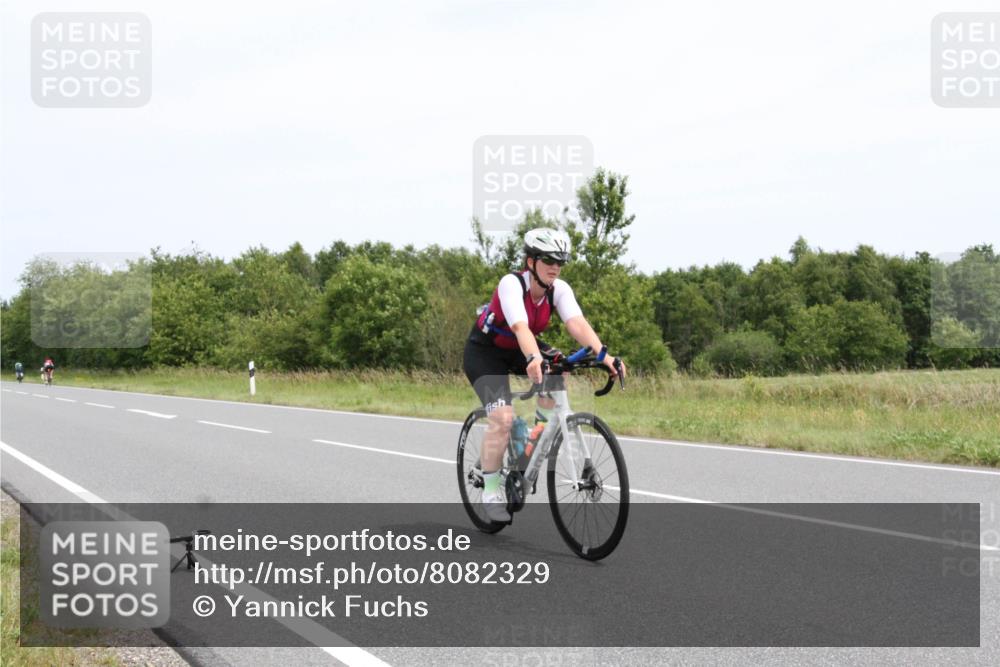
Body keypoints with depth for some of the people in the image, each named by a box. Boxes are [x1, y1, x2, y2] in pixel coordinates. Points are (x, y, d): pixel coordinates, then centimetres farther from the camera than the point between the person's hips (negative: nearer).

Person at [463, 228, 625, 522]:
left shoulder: (559, 289, -17)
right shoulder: (512, 284, -30)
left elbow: (577, 324, -32)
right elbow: (520, 327, -46)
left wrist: (603, 355, -50)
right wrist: (533, 359, -65)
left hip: (518, 350, 5)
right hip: (484, 352, -5)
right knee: (503, 418, -22)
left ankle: (544, 423, -2)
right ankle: (491, 491, -7)